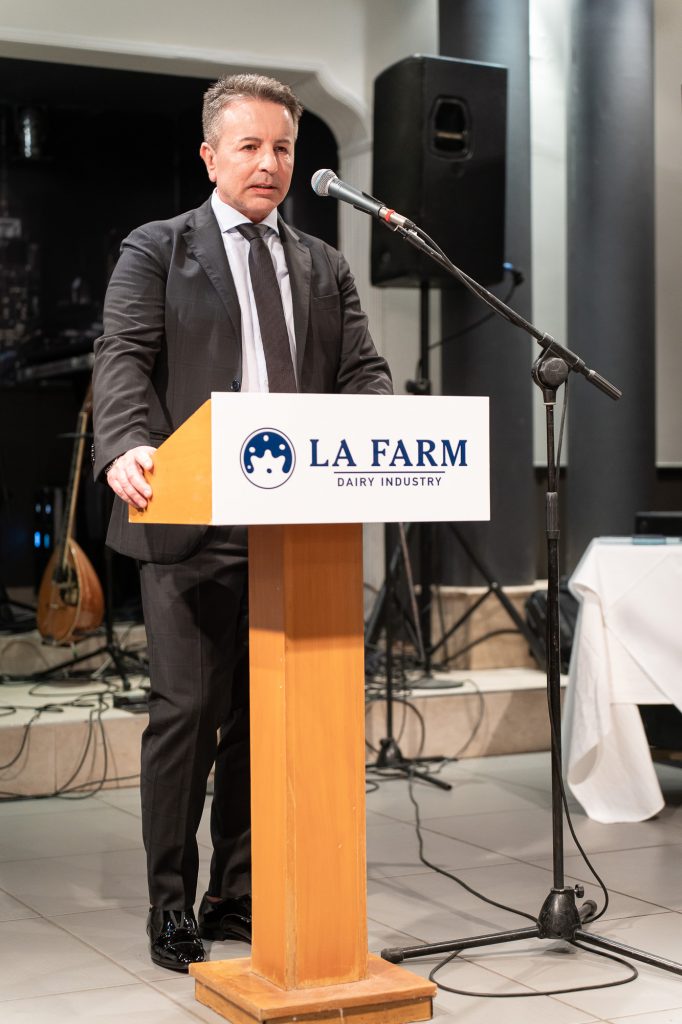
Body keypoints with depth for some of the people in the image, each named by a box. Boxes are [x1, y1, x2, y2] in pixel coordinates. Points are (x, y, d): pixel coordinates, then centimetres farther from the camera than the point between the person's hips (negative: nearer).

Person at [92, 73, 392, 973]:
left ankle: (240, 894, 22)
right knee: (187, 711, -1)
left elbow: (363, 372, 10)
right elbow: (122, 357, -7)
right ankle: (171, 906, 12)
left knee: (264, 715, 9)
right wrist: (126, 447, -27)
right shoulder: (157, 251, 5)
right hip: (192, 521, -4)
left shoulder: (323, 266, 18)